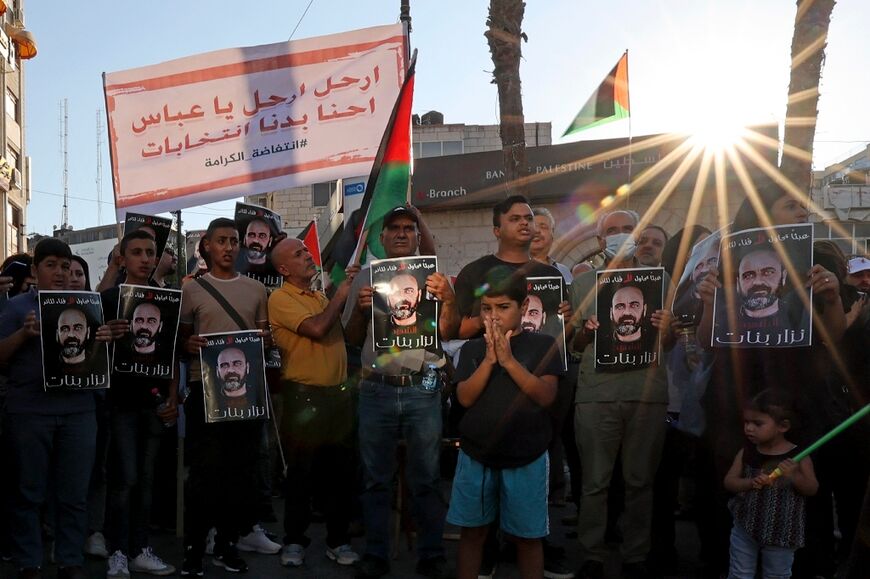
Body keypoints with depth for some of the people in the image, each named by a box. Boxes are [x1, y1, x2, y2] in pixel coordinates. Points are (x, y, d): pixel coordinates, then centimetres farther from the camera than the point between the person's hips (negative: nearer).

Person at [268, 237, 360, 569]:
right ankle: (294, 541, 19)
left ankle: (338, 540, 22)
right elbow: (317, 329, -21)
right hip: (304, 395, -6)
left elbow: (349, 335, 21)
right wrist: (341, 292, -8)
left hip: (339, 393, 6)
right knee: (302, 472, 4)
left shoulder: (322, 297, 15)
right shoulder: (281, 298, -7)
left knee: (341, 471, 10)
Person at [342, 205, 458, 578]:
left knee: (426, 479, 5)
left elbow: (448, 333, 0)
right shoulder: (365, 278, 10)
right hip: (376, 390, 2)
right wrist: (359, 308, -7)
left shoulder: (433, 276, 6)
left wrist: (449, 299, -17)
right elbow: (352, 338, 11)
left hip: (422, 390, -1)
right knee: (376, 479, 10)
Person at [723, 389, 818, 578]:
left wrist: (795, 476, -29)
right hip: (746, 524, 2)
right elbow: (729, 482, -6)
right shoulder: (746, 453, -5)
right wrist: (750, 482, -25)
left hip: (781, 530, -2)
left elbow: (812, 489, -10)